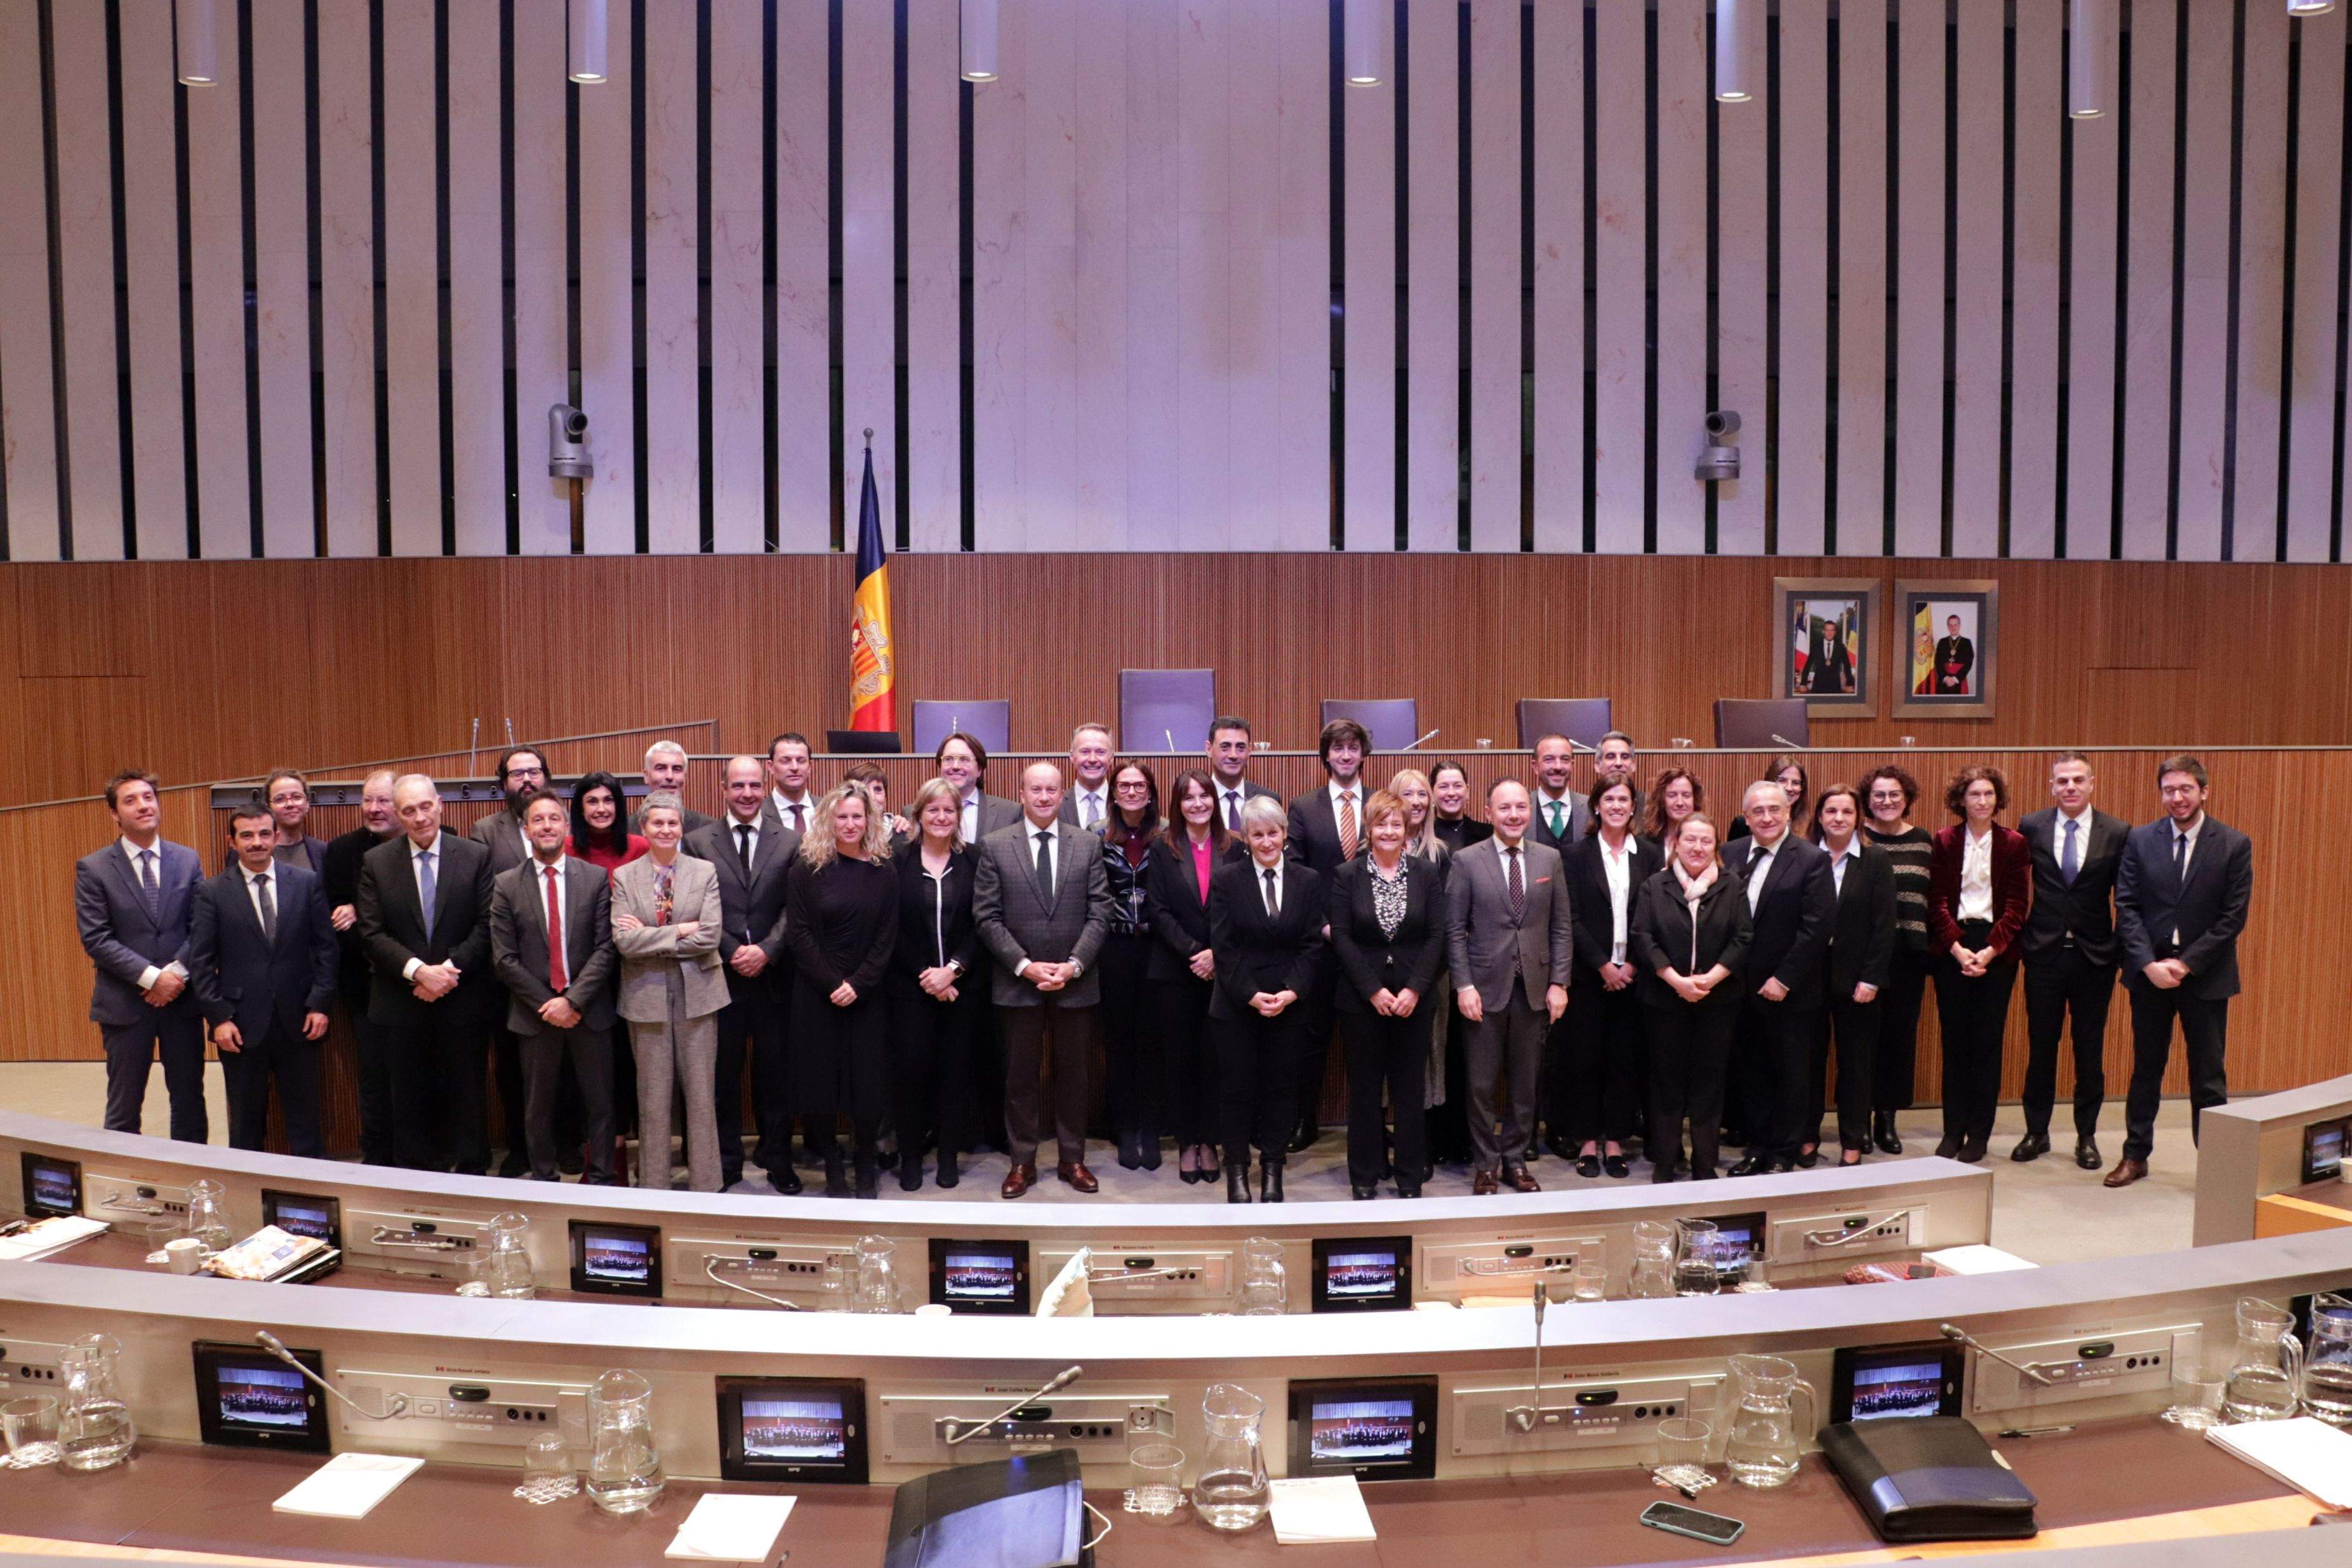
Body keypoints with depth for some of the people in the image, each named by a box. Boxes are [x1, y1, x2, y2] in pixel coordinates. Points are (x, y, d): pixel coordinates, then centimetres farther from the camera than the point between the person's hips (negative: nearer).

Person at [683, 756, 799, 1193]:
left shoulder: (789, 842, 4)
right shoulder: (698, 841, 4)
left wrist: (766, 951, -12)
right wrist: (732, 952, -10)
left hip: (773, 975, 0)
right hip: (721, 975, 0)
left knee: (775, 1071, 7)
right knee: (723, 1073, 6)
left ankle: (777, 1159, 19)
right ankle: (726, 1161, 18)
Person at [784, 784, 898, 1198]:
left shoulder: (883, 872, 4)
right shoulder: (807, 869, -1)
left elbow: (887, 935, 1)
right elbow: (798, 931, -5)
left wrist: (858, 985, -11)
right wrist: (833, 983, -12)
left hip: (866, 994, 1)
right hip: (816, 993, -1)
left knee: (867, 1081, 2)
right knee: (822, 1078, 2)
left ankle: (867, 1168, 16)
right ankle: (832, 1168, 15)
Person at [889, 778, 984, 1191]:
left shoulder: (973, 861, 4)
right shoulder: (897, 861, 1)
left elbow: (980, 925, 0)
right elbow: (891, 928, -2)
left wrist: (952, 969, -12)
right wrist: (925, 975, -9)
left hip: (961, 984, 1)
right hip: (910, 985, -1)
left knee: (955, 1067, 4)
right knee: (911, 1067, -2)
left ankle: (949, 1154, 16)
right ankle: (910, 1155, 12)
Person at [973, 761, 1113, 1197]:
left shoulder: (1088, 844, 3)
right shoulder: (994, 846, 0)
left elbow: (1099, 913, 0)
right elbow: (987, 917, -4)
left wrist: (1074, 965, -11)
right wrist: (1024, 965, -12)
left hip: (1076, 982, 1)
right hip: (1017, 982, -1)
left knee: (1073, 1075, 10)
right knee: (1020, 1076, 8)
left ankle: (1072, 1160, 22)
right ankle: (1022, 1162, 19)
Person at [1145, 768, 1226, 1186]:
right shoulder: (1164, 850, 2)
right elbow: (1157, 910, -4)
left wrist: (1216, 955, -12)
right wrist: (1193, 952, -13)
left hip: (1220, 972, 0)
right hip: (1174, 971, 0)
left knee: (1213, 1057, 3)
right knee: (1180, 1057, 5)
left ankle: (1208, 1141, 13)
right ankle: (1186, 1143, 14)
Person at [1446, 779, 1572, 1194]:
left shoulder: (1550, 859, 5)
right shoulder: (1466, 861, -3)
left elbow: (1561, 927, 7)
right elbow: (1455, 930, -3)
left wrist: (1559, 983, 0)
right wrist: (1464, 985, -10)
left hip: (1535, 989, 3)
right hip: (1485, 988, -2)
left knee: (1526, 1082, 10)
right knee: (1482, 1083, 4)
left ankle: (1515, 1160, 24)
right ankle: (1485, 1164, 18)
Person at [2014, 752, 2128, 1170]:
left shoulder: (2117, 833, -2)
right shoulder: (2031, 828, 0)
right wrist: (2019, 939, 3)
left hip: (2094, 956, 0)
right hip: (2044, 952, 0)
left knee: (2090, 1051, 8)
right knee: (2041, 1047, 8)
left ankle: (2087, 1136, 21)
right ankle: (2036, 1132, 20)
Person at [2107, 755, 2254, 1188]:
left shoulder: (2235, 845, -4)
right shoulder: (2139, 840, 0)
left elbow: (2233, 917, -7)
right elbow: (2126, 907, -2)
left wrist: (2186, 964, -13)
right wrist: (2148, 963, -13)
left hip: (2206, 974, -1)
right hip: (2149, 972, 2)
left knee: (2209, 1074, 5)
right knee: (2146, 1067, 11)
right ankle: (2136, 1155, 21)